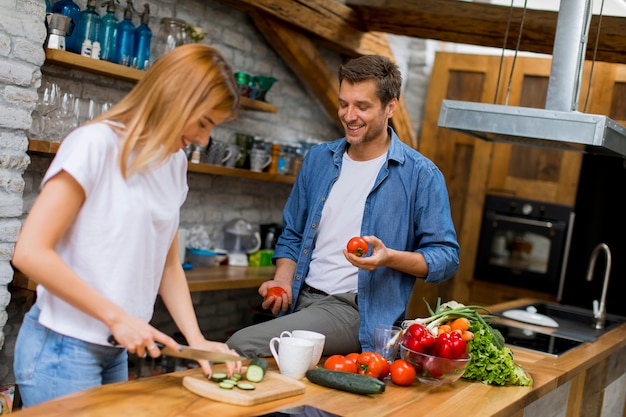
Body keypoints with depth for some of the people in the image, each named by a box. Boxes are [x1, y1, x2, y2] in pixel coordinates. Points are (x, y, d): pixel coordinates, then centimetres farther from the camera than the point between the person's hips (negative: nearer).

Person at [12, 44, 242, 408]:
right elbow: (30, 252, -18)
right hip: (63, 348, -7)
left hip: (116, 350, 7)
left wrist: (197, 341, 0)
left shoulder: (175, 162, 7)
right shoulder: (96, 144, -15)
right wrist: (117, 317, -16)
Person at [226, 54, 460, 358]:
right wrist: (282, 280, 3)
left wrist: (390, 257, -20)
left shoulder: (420, 175, -4)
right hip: (300, 299, 6)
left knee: (241, 346, -23)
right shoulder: (318, 159, 13)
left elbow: (445, 257, -3)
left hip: (356, 311, -5)